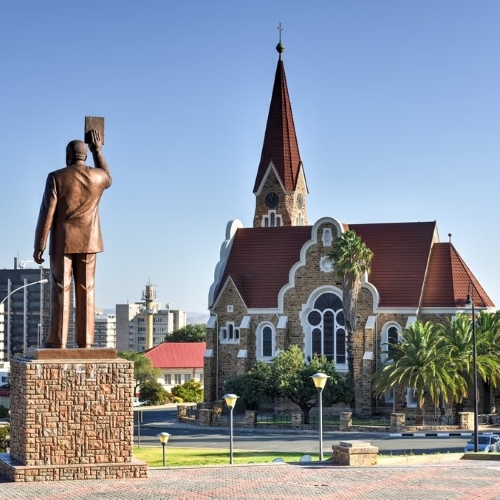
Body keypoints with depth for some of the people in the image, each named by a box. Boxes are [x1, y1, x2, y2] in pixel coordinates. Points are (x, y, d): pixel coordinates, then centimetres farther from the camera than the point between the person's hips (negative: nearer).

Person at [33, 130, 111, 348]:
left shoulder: (56, 177, -8)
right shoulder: (97, 176, 0)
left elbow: (47, 213, -11)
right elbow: (108, 178, 28)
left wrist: (39, 246, -6)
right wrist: (98, 151, 29)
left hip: (62, 242, -2)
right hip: (87, 242, 2)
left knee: (60, 289, -2)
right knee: (86, 290, 4)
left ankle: (58, 340, -5)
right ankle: (85, 340, 0)